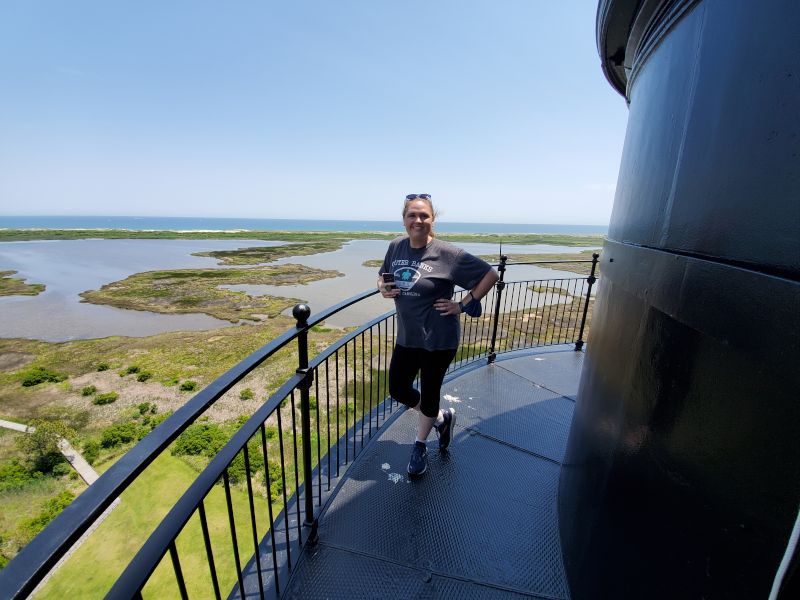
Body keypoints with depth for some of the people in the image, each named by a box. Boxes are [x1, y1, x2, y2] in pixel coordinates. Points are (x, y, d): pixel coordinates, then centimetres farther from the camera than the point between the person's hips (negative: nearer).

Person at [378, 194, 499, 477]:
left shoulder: (447, 253, -16)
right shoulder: (396, 247, 0)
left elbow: (490, 274, -11)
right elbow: (383, 274, 19)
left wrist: (463, 304, -13)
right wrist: (382, 287, -4)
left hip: (438, 339, -5)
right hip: (406, 337, 6)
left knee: (429, 393, 13)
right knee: (397, 389, 14)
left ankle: (420, 446, 42)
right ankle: (442, 418, 42)